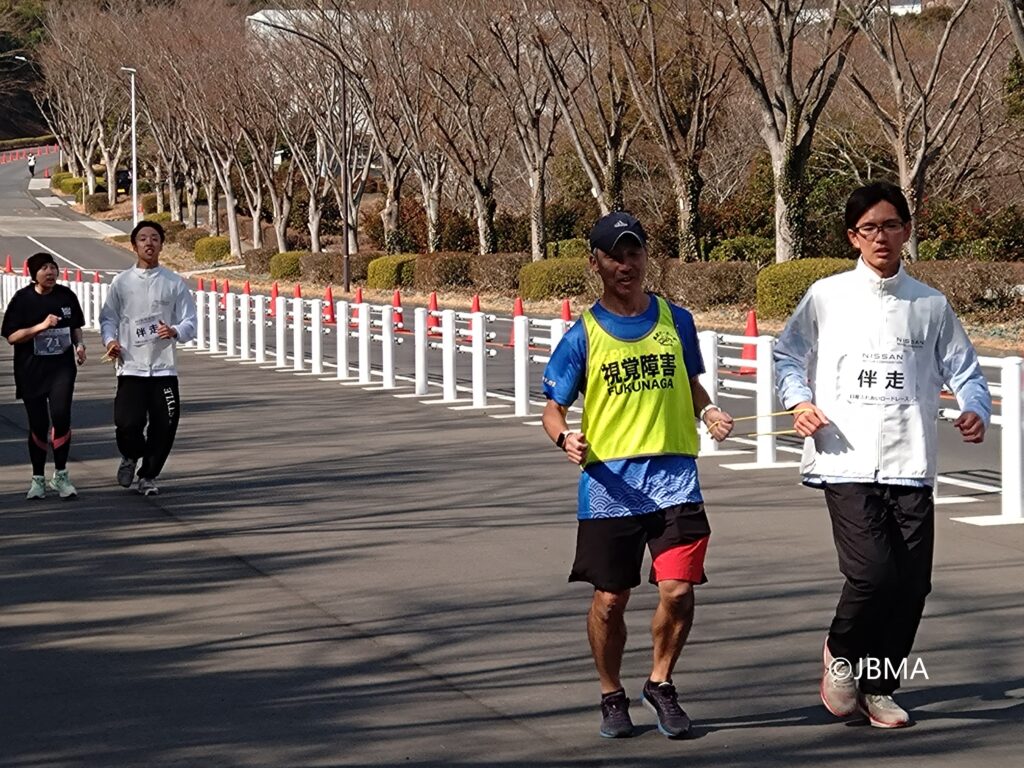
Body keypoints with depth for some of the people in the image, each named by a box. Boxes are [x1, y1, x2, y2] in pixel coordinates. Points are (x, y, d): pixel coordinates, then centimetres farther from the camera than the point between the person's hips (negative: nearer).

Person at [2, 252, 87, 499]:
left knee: (61, 416, -15)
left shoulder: (66, 295, 4)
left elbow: (75, 326, 19)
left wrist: (79, 344, -1)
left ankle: (60, 475, -1)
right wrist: (42, 326, -20)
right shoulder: (22, 299, -5)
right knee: (38, 424, 4)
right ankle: (38, 479, 20)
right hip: (31, 370, -1)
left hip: (62, 366, 1)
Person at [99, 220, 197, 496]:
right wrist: (110, 340, -7)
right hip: (131, 367, -1)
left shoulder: (174, 283, 4)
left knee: (164, 427, -1)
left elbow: (190, 323, 3)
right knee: (127, 423, -12)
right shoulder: (121, 282, 5)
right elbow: (108, 317, 12)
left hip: (164, 368, 1)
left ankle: (148, 476, 20)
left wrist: (175, 332, -18)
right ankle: (131, 456, 23)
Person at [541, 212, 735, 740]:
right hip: (609, 483, -1)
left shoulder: (676, 321, 7)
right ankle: (612, 697, 27)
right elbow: (553, 407, 3)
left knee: (677, 589, -10)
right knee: (610, 599, 5)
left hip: (673, 477, 1)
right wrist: (565, 438, -19)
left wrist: (709, 413, -1)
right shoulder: (582, 335, 0)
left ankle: (660, 684, 15)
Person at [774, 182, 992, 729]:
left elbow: (963, 368, 13)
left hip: (910, 468, 3)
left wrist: (975, 410, -7)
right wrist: (800, 400, -4)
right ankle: (840, 652, 13)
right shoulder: (827, 296, 5)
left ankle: (878, 687, 21)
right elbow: (787, 355, 14)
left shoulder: (931, 305, 10)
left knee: (912, 584, 0)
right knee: (873, 571, -17)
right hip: (846, 463, -3)